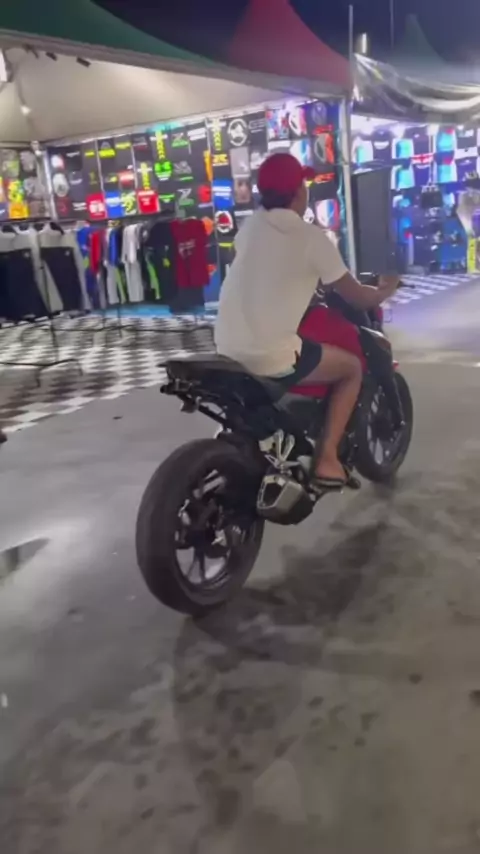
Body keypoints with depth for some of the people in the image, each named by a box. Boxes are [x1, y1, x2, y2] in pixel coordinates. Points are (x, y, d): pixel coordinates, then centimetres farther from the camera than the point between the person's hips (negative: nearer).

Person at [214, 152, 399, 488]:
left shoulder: (249, 227, 10)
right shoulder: (312, 237, -8)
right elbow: (355, 296, 1)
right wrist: (383, 292, 22)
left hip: (228, 350, 7)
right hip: (271, 356, -7)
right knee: (352, 367, 14)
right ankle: (327, 459, 9)